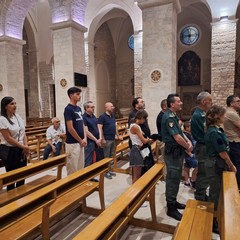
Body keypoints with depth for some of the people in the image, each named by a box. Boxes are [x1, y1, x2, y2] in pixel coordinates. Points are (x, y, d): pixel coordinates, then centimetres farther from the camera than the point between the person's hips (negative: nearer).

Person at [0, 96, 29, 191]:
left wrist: (26, 147, -5)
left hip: (21, 150, 6)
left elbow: (23, 133, 7)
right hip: (9, 151, -6)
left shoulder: (18, 117, 6)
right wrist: (23, 147, -13)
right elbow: (8, 138, -16)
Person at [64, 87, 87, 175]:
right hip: (72, 143, -8)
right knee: (73, 168, 3)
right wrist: (80, 140, -10)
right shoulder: (68, 109, -14)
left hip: (80, 142, 8)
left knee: (80, 166, 17)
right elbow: (70, 129, -18)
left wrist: (84, 139, 1)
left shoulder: (79, 108, 11)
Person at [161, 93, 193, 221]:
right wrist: (188, 147, -9)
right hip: (172, 151, -10)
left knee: (176, 177, 20)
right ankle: (171, 208, 13)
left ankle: (173, 201, 36)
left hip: (178, 151, 10)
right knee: (172, 178, 0)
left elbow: (180, 132, 15)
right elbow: (176, 137, -23)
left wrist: (188, 141, -2)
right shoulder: (169, 117, -20)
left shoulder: (173, 115, 12)